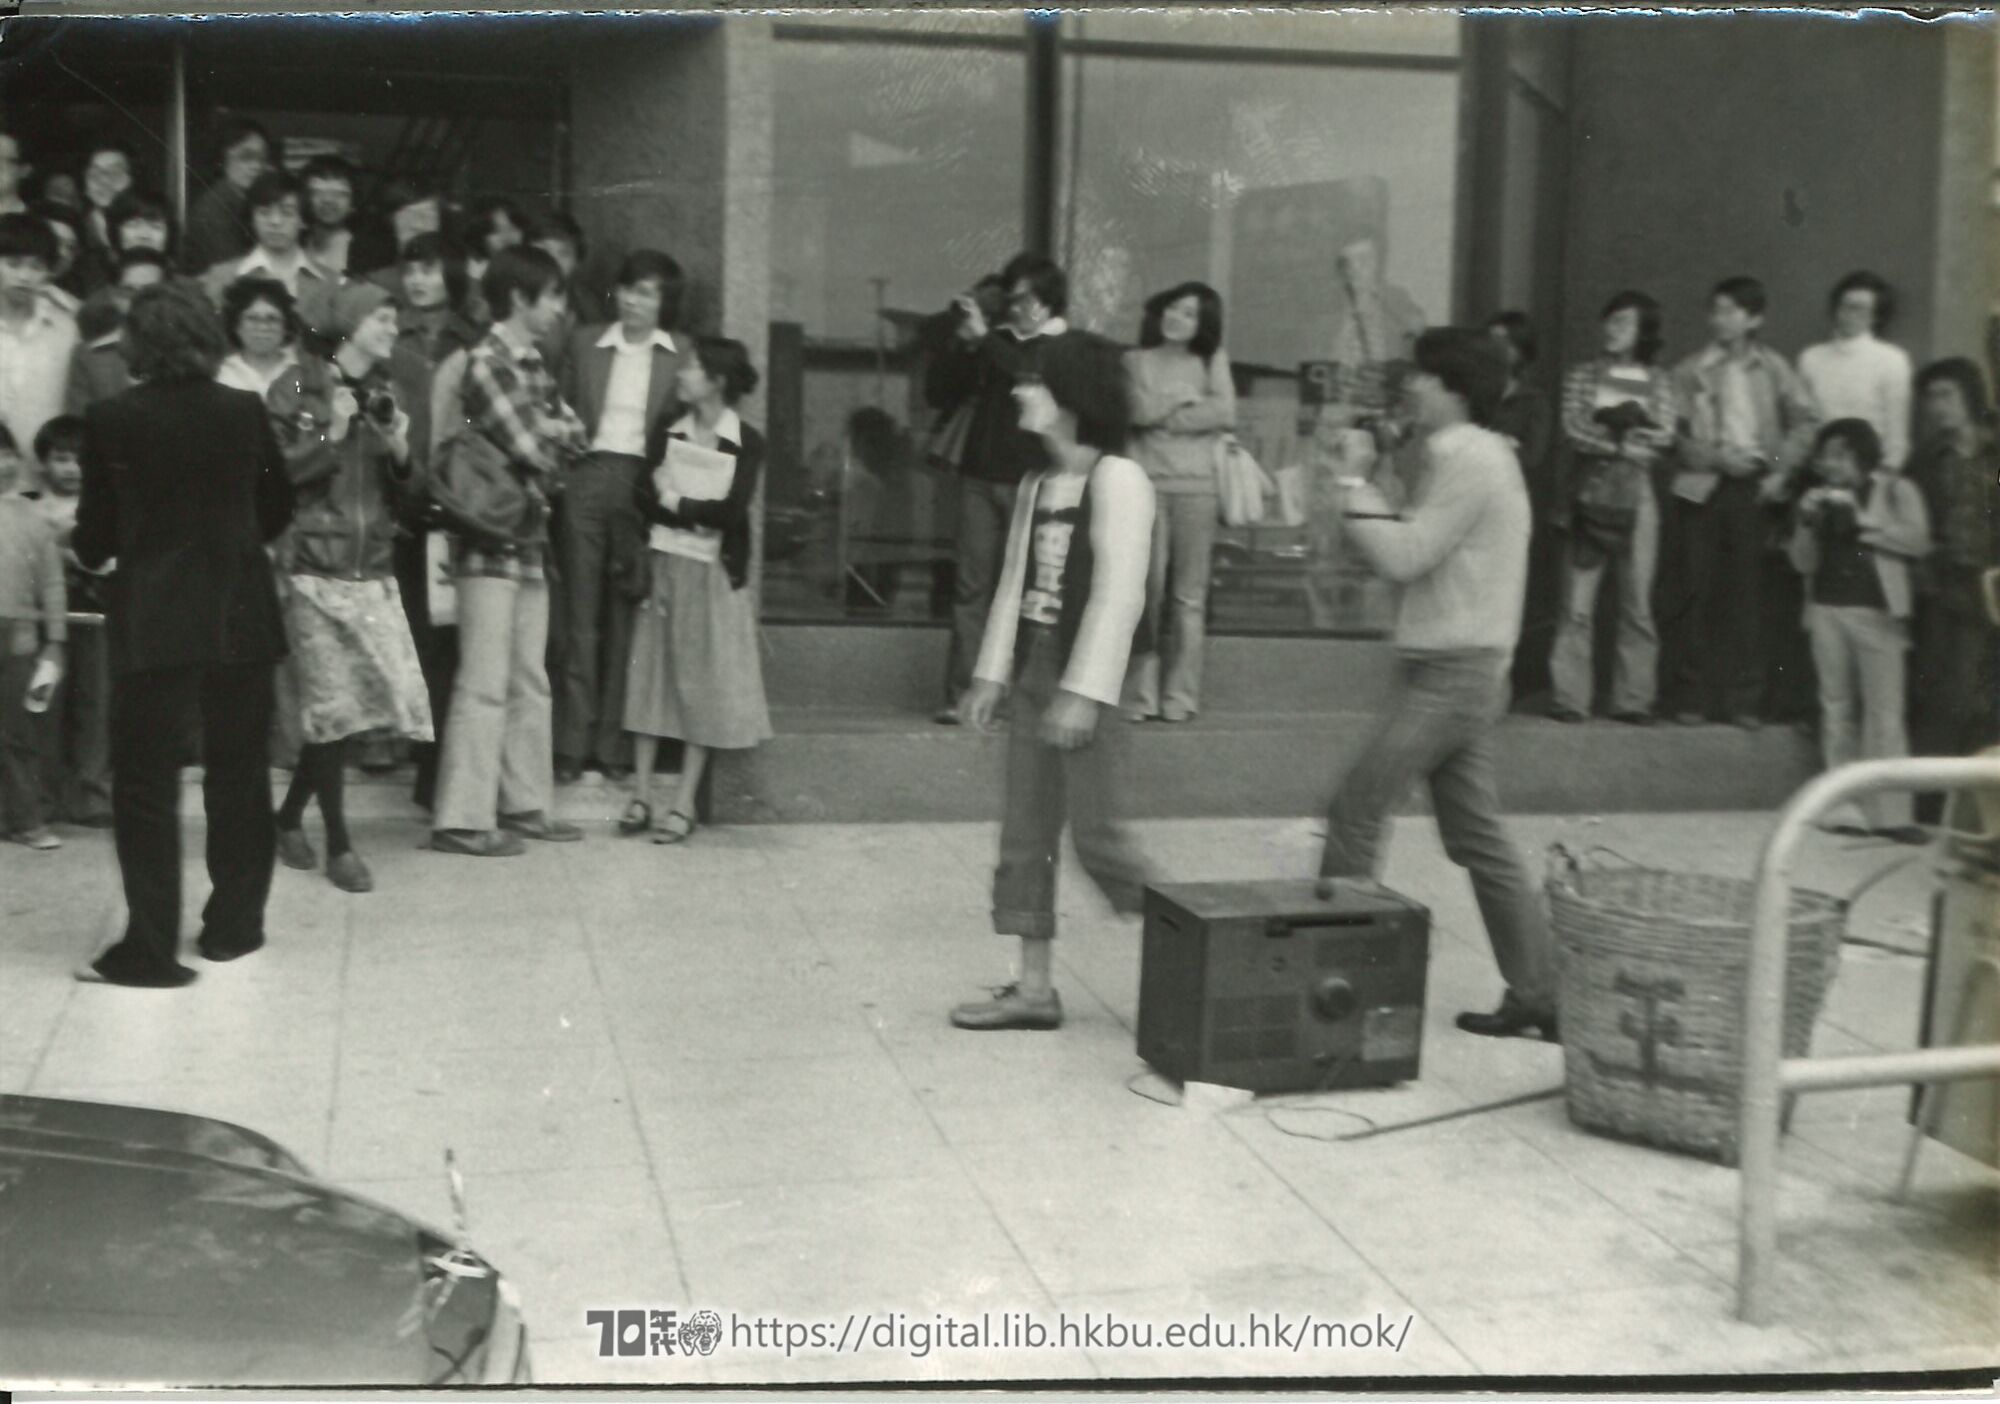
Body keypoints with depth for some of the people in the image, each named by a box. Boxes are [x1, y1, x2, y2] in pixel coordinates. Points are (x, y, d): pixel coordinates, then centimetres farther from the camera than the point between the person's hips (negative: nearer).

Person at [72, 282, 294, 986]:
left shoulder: (111, 419, -8)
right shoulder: (245, 412, -3)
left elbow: (96, 531, -1)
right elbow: (277, 507, 9)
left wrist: (93, 553, 22)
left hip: (151, 619, -2)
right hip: (240, 611, 2)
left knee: (145, 781, 3)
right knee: (239, 770, 14)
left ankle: (150, 945, 0)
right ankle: (233, 923, 22)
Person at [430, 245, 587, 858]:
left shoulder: (533, 365, 14)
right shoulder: (487, 364, -13)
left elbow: (573, 435, 9)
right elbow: (532, 450, -17)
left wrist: (548, 431, -8)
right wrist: (554, 435, 2)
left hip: (529, 539, 9)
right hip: (491, 541, -9)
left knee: (529, 683, 13)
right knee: (484, 685, -6)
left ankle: (524, 804, 21)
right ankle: (462, 819, -2)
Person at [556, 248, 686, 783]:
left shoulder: (680, 358, 6)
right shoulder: (585, 344, 11)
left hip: (641, 486, -1)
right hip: (586, 480, 1)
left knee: (624, 621, 0)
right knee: (580, 618, 0)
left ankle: (613, 744, 6)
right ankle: (573, 744, 2)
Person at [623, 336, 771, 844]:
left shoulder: (746, 443, -2)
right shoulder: (670, 432, 9)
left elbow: (733, 511, -12)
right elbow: (645, 495, -1)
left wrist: (676, 504, -6)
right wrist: (699, 515, -14)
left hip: (711, 573, -3)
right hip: (661, 564, 3)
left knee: (701, 684, 0)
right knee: (652, 675, 3)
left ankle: (686, 803, 4)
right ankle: (641, 797, 8)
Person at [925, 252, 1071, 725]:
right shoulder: (997, 343, 16)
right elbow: (938, 395, 13)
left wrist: (983, 337, -17)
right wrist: (961, 343, 0)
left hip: (1031, 482, -3)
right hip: (980, 477, 4)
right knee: (972, 586, -1)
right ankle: (961, 695, -1)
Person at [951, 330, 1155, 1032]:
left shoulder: (1116, 479, -12)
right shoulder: (1036, 485, 13)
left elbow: (1119, 592, -17)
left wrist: (1084, 690, -21)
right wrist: (992, 673, 13)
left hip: (1084, 678, -8)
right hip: (1032, 670, 8)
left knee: (1094, 831, -5)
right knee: (1025, 832, 8)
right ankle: (1034, 987, 15)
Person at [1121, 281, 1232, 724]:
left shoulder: (1212, 359, 16)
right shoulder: (1135, 361, 14)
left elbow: (1226, 413, 1)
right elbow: (1136, 410, -2)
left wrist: (1166, 416, 0)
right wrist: (1188, 401, 2)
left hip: (1196, 483, 1)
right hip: (1145, 480, -1)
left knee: (1189, 595, -1)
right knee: (1145, 590, -9)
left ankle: (1182, 697, 0)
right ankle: (1141, 695, -7)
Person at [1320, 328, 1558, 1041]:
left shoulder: (1467, 458, -13)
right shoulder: (1472, 455, 19)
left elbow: (1404, 554, -19)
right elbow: (1416, 554, 17)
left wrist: (1355, 495, -4)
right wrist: (1369, 498, 5)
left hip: (1454, 672, -10)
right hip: (1455, 670, 10)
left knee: (1357, 807, -8)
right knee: (1477, 836, 11)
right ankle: (1537, 993, 15)